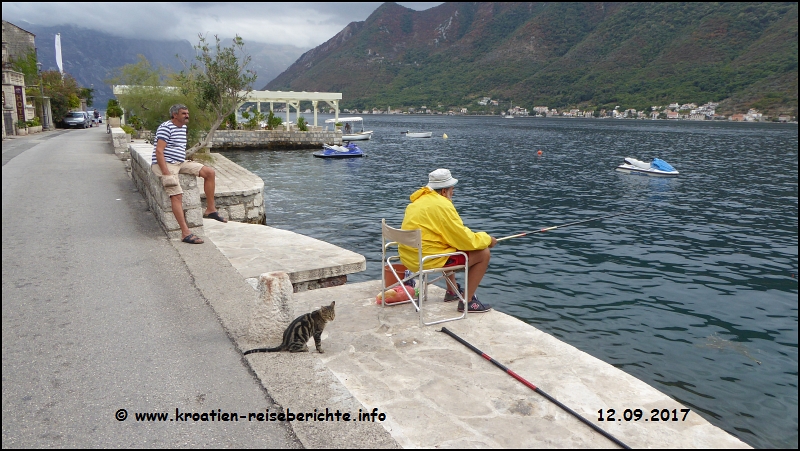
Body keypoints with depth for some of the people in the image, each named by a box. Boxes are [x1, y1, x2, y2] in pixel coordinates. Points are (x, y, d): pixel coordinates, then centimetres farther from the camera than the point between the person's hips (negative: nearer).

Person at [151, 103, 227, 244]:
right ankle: (186, 233, -30)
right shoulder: (166, 127, -12)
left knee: (210, 172, -3)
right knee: (177, 195, -23)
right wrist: (166, 173, -26)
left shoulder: (183, 127, 16)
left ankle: (210, 209, 3)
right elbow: (159, 151, -19)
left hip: (180, 163, 9)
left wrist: (189, 164, 11)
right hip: (165, 164, -9)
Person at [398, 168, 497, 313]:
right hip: (428, 260, -10)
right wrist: (487, 239, 4)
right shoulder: (442, 205, -16)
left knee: (453, 246, 38)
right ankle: (467, 301, 3)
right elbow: (465, 240, -14)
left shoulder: (418, 201, 13)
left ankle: (452, 291, 43)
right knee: (484, 253, -2)